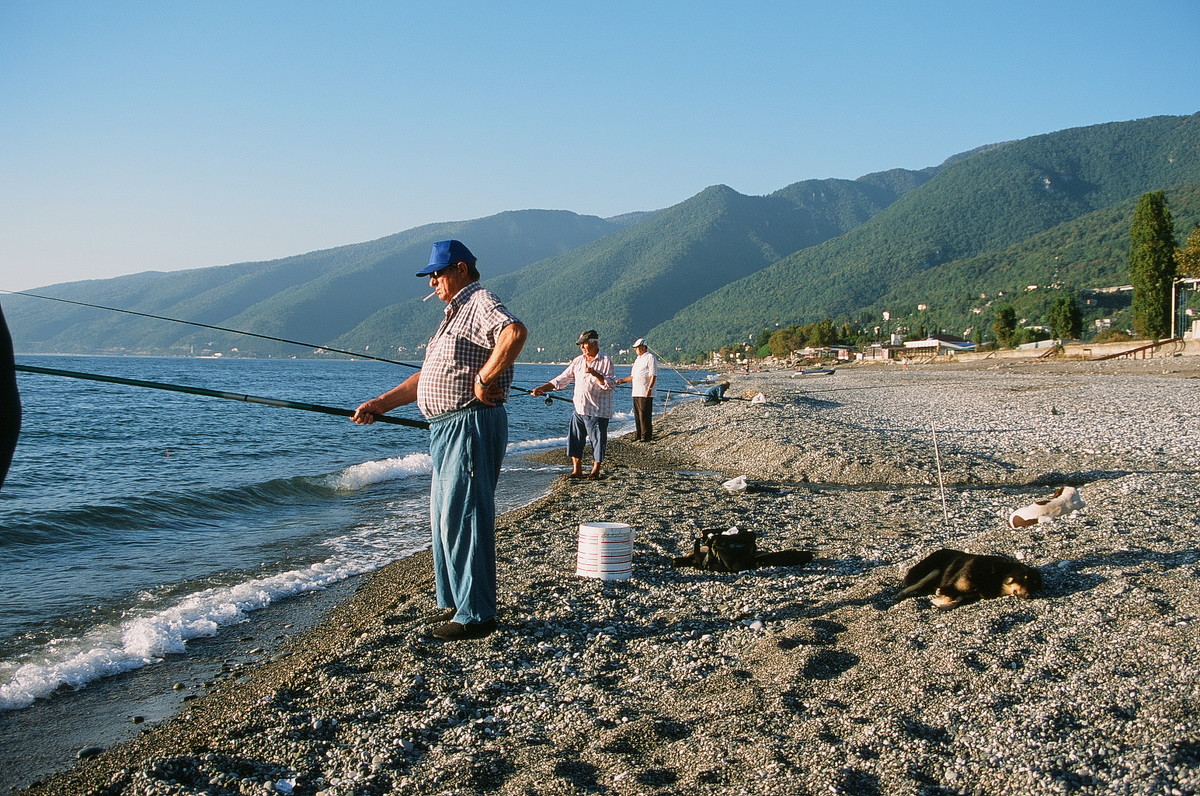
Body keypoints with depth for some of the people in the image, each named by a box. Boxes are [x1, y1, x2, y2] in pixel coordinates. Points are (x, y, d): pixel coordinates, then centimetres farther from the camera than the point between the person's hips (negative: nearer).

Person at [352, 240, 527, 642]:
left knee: (463, 519, -8)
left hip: (471, 425, -11)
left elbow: (515, 332, -33)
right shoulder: (454, 314, 23)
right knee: (445, 519, 16)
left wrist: (483, 380, -26)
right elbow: (426, 377, 25)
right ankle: (452, 603, 27)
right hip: (446, 429, 11)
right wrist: (381, 404, 19)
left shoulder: (480, 302, -10)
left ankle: (476, 614, -1)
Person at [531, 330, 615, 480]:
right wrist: (542, 388, 3)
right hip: (579, 409, 6)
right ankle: (577, 470, 16)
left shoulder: (606, 361, -5)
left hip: (597, 411, -6)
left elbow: (610, 384, -12)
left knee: (597, 441, 0)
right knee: (574, 440, 6)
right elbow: (561, 380, 11)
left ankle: (595, 471, 13)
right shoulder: (578, 361, 12)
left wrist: (595, 373, -23)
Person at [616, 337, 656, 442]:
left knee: (645, 415, -7)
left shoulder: (650, 358, -7)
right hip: (636, 393, 9)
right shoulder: (638, 359, 21)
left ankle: (646, 436, -2)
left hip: (645, 394, -9)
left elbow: (653, 375, -15)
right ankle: (638, 435, 19)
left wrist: (649, 388, -23)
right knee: (637, 415, 12)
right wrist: (622, 380, 19)